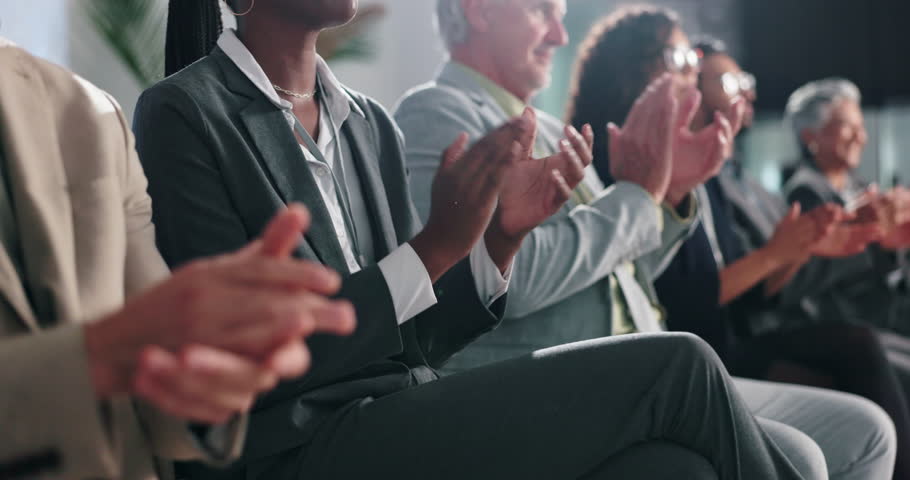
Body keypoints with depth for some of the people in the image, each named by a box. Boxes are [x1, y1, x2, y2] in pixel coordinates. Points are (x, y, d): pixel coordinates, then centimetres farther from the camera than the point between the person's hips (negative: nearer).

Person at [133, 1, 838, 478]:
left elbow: (419, 340, 12)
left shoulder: (371, 125, 13)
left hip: (404, 421, 6)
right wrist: (436, 247, -18)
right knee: (675, 369, -14)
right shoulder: (182, 116, -6)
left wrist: (501, 237, -5)